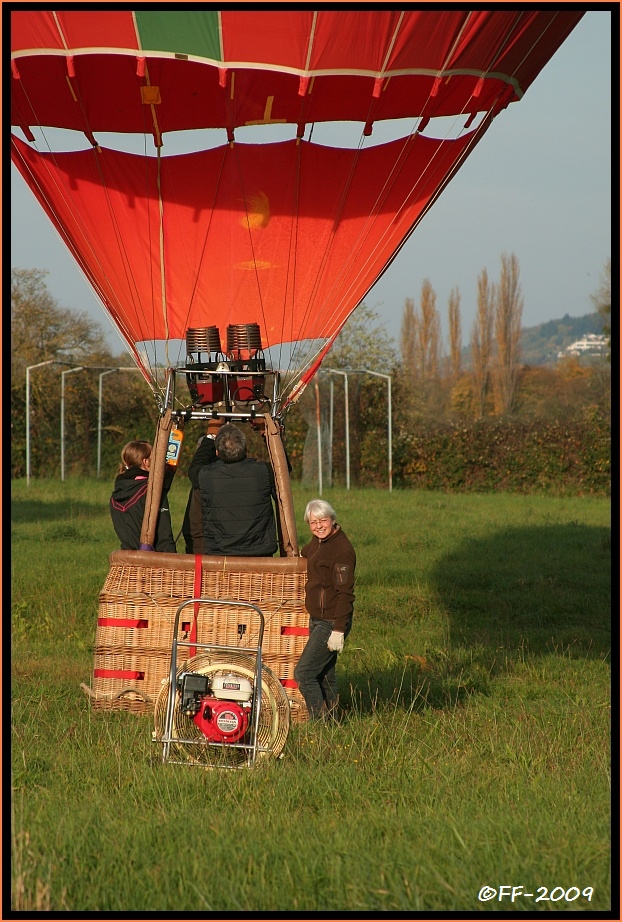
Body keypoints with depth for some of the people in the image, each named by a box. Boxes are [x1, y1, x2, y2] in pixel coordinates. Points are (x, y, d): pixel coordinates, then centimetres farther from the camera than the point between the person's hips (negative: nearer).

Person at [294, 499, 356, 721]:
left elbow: (345, 593, -22)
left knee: (303, 673, -12)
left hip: (331, 623, -10)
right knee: (324, 675, 15)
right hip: (317, 619, 10)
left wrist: (338, 630, -24)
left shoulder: (342, 549, -19)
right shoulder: (318, 542, 9)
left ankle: (320, 721, -7)